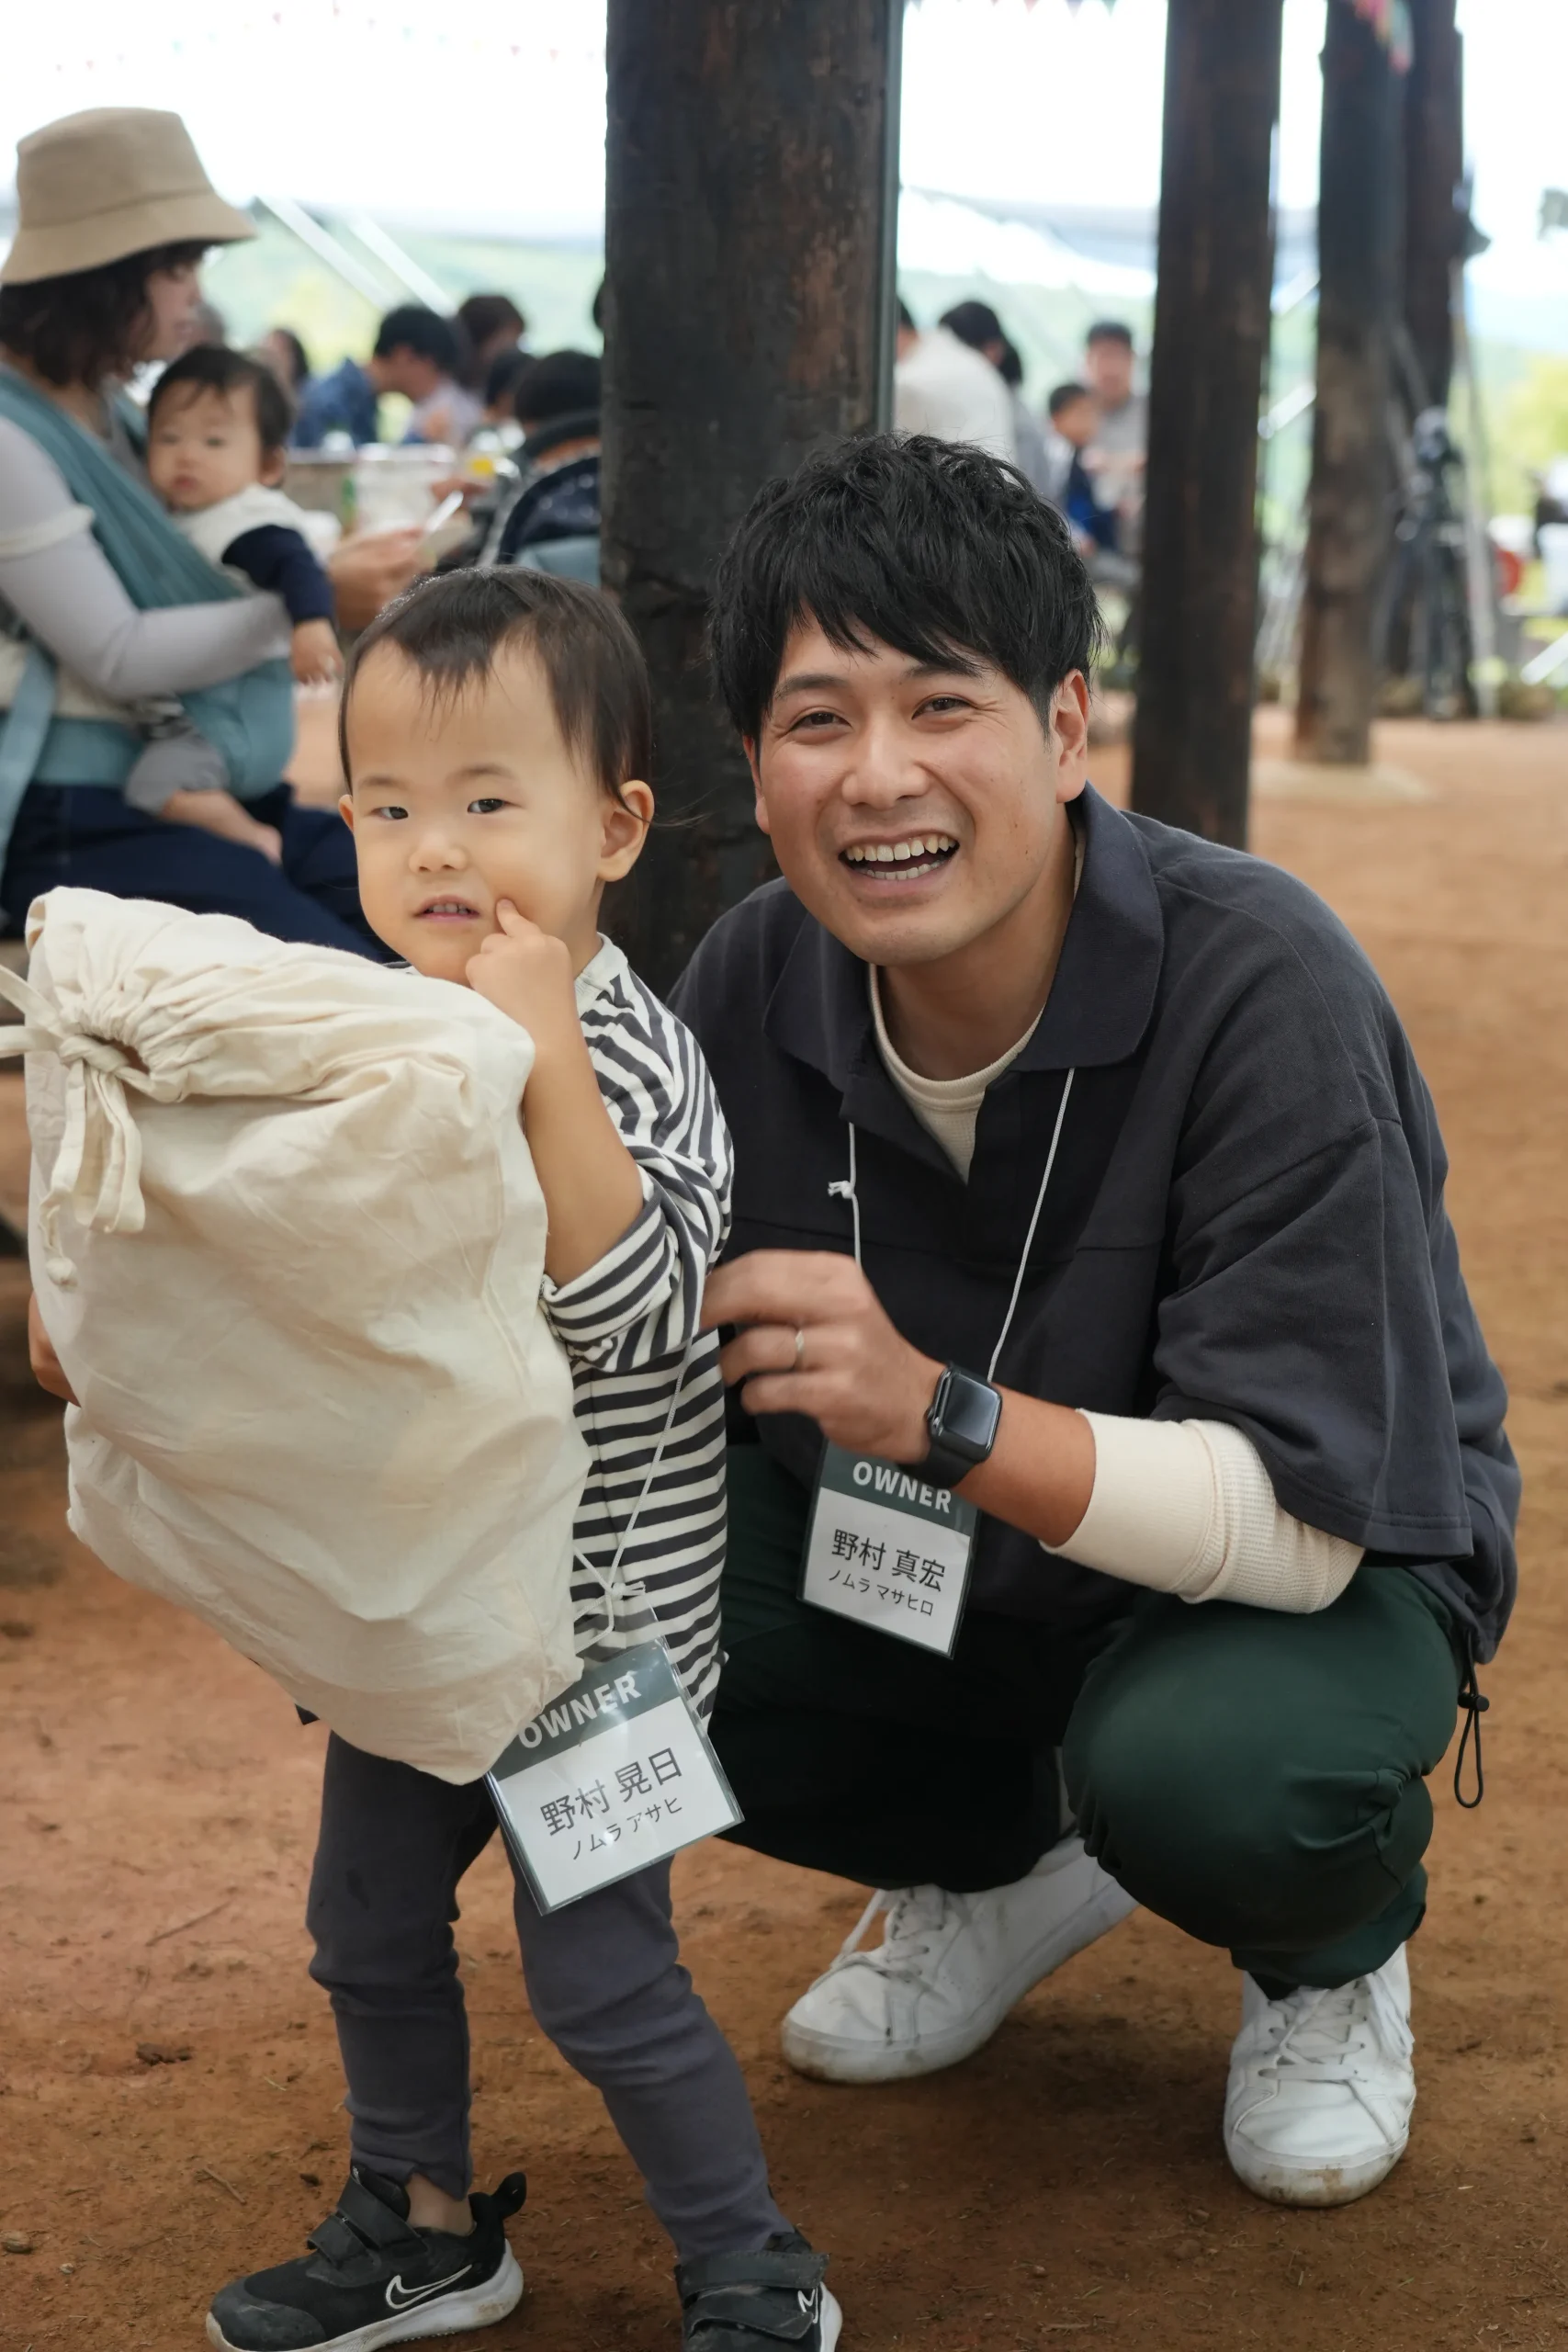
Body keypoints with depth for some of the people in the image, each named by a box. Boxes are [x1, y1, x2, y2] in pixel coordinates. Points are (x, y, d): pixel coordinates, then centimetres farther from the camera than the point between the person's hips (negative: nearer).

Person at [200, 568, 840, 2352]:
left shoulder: (625, 1060, -20)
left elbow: (634, 1311, -33)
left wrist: (552, 1067, -40)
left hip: (594, 1616, -8)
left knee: (598, 1976, 0)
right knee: (366, 1930, 19)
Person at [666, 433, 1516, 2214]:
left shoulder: (1259, 985, -29)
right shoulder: (755, 980, -13)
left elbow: (1298, 1517, -32)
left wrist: (940, 1413, -46)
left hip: (1324, 1570, -5)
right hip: (940, 1566, 5)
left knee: (1201, 1763, -38)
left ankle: (1336, 1954, 3)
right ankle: (1007, 1862, 11)